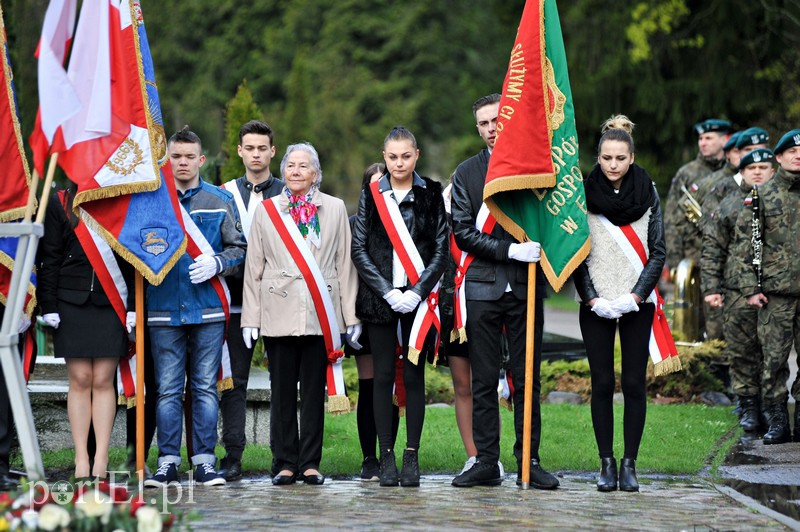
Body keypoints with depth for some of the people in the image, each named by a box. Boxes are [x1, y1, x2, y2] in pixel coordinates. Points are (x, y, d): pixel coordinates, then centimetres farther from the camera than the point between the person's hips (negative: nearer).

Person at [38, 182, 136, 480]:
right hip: (72, 302, 0)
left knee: (103, 381, -1)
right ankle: (82, 459, 4)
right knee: (80, 380, 0)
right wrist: (48, 306, -3)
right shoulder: (60, 203, 6)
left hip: (111, 304, 0)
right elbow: (49, 259, 4)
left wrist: (134, 306, -1)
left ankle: (101, 459, 2)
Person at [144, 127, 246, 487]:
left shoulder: (220, 201, 9)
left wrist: (216, 263, -11)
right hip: (164, 307, 0)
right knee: (167, 389, 0)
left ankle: (204, 461, 7)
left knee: (205, 387, 2)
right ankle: (168, 462, 4)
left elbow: (238, 248, 9)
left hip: (208, 308, 0)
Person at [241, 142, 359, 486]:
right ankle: (286, 463, 8)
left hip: (320, 315, 0)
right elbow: (253, 268, 8)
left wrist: (351, 315, 2)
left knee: (314, 390, 2)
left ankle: (310, 463, 8)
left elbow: (345, 264, 7)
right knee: (282, 391, 2)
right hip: (279, 313, 0)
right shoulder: (266, 210, 10)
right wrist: (250, 317, 1)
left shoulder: (335, 209, 10)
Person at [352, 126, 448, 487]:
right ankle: (385, 457, 4)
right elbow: (359, 249, 2)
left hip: (418, 298, 0)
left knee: (414, 376, 1)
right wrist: (387, 292, -8)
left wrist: (418, 291, -9)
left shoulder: (431, 194, 5)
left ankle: (412, 457, 4)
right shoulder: (371, 195, 6)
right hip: (379, 298, 0)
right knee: (383, 376, 0)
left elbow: (441, 249, 2)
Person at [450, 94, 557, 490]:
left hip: (526, 287, 0)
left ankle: (529, 462, 7)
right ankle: (486, 463, 7)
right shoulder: (466, 173, 8)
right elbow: (463, 232, 0)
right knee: (483, 381, 2)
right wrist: (510, 250, -12)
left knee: (527, 379, 2)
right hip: (483, 287, 0)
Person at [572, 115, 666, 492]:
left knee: (634, 383, -1)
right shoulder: (584, 194, 0)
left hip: (637, 304, 0)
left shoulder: (647, 193, 3)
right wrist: (592, 298, -8)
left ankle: (629, 464, 5)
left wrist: (635, 296, -8)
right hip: (595, 305, 0)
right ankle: (607, 463, 6)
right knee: (602, 383, 0)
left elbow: (657, 252, 3)